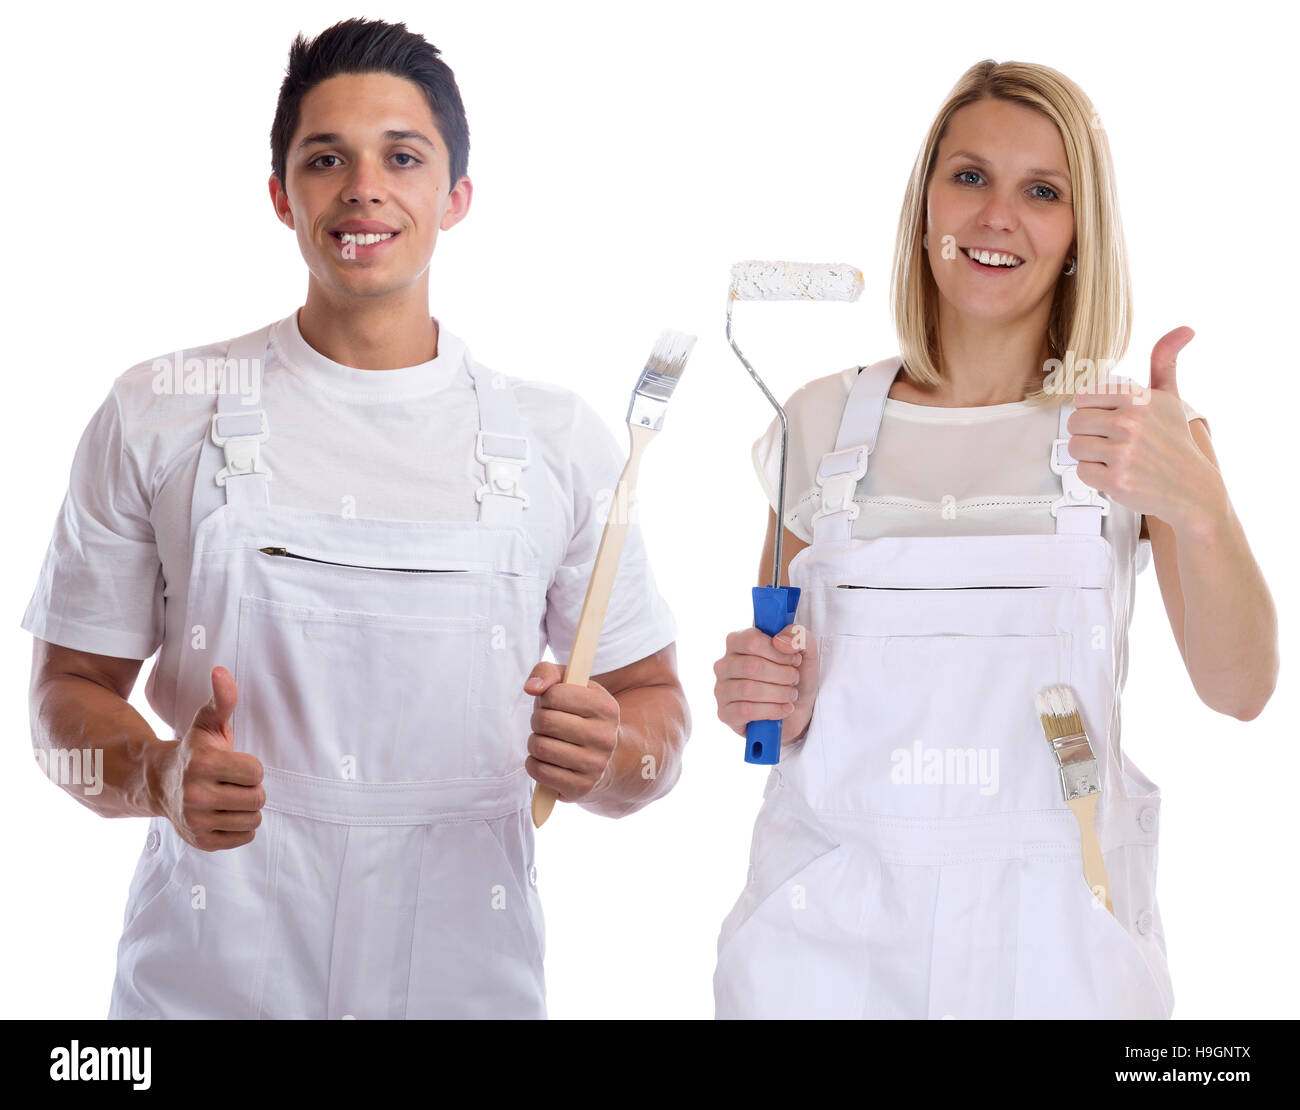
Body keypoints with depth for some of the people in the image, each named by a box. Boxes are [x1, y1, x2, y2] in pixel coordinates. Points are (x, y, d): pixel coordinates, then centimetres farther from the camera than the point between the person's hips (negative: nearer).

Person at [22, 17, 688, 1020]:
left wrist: (609, 756, -15)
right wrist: (158, 777, -17)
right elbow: (72, 691, 4)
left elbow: (654, 701, 8)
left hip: (467, 974, 1)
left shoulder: (559, 439, 3)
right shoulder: (156, 417, 1)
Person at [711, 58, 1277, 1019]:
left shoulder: (1135, 426, 1)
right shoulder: (823, 423, 4)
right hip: (834, 930, 1)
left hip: (1054, 938, -1)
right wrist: (769, 709, -9)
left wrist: (1197, 504, -29)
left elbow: (1240, 689, -12)